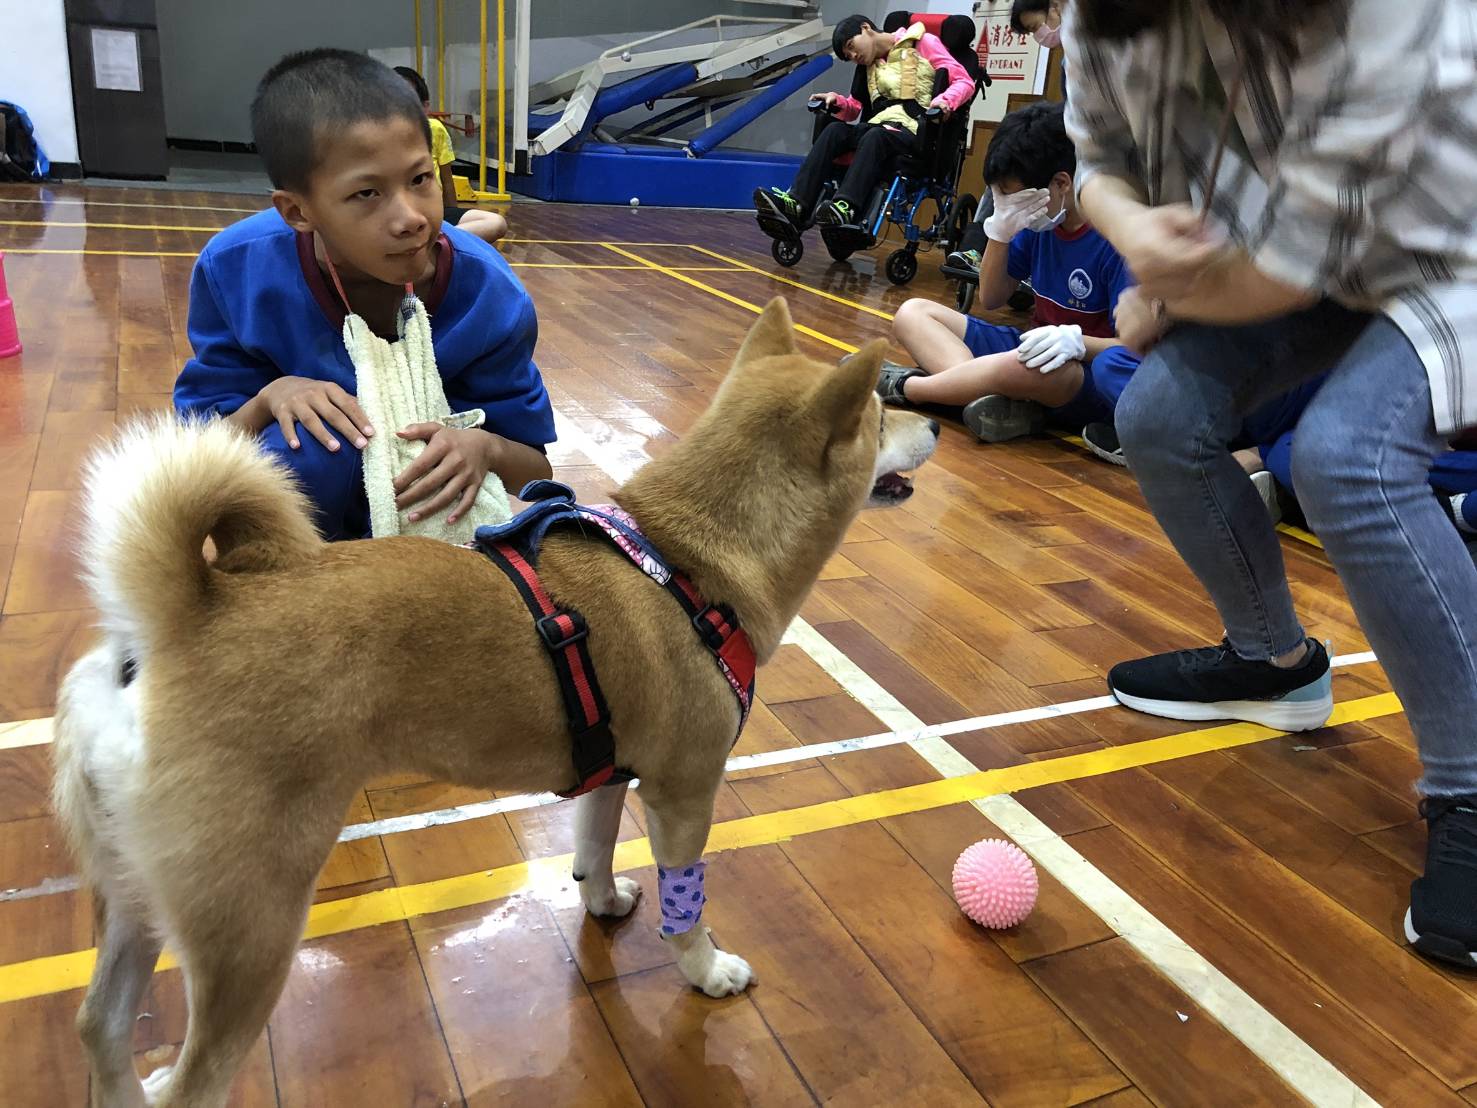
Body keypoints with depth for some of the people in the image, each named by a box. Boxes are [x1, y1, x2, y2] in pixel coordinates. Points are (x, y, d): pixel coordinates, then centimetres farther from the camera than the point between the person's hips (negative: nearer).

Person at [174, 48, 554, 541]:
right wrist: (268, 399, -34)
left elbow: (536, 468, -13)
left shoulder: (487, 292, -24)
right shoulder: (236, 269, -23)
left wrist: (485, 448, -36)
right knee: (315, 444, -34)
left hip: (425, 511, 2)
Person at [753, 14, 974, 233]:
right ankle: (797, 204, -35)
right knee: (835, 131, -20)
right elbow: (856, 108, 24)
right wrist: (838, 102, 2)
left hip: (914, 130, -6)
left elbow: (964, 82, -1)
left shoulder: (923, 43, 5)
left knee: (875, 136, -36)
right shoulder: (868, 65, 24)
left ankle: (846, 207, -54)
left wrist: (944, 101, -22)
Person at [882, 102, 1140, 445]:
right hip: (1034, 351, 8)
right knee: (912, 313, 1)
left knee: (1022, 368, -43)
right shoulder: (1037, 223, 1)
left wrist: (1076, 340, -37)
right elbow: (991, 299, 7)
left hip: (1084, 375, -8)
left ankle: (905, 386, -16)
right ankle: (996, 398, -26)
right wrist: (1000, 231, -10)